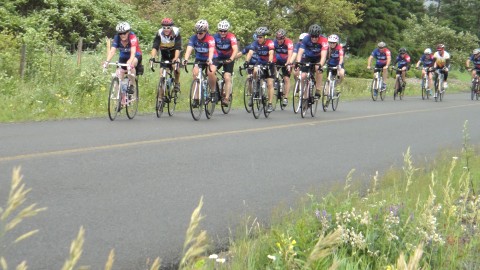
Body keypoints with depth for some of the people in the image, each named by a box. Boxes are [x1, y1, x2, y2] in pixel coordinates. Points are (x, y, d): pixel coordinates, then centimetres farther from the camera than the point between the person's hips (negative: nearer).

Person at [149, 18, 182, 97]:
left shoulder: (176, 33, -27)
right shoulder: (159, 33, -24)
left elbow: (178, 48, -34)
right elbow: (155, 47, -31)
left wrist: (176, 58, -50)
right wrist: (152, 58, -47)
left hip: (174, 52, -2)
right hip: (164, 53, 2)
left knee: (176, 66, -29)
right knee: (162, 71, -11)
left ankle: (177, 83, -2)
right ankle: (162, 94, 0)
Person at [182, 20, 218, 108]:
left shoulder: (210, 39, -25)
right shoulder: (193, 38, -16)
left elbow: (211, 50, -40)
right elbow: (189, 49, -30)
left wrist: (210, 60, -60)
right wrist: (185, 59, -49)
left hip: (212, 58, -3)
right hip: (199, 58, 3)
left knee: (211, 72, -31)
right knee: (195, 73, -21)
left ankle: (213, 91, -6)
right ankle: (196, 98, -16)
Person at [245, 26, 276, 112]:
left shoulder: (270, 43, -22)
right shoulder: (255, 43, -13)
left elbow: (271, 53, -35)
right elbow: (250, 53, -25)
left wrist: (270, 62, -53)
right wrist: (246, 61, -43)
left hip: (270, 63, -3)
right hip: (260, 62, 3)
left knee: (270, 84, -10)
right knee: (254, 72, -26)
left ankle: (270, 104, -5)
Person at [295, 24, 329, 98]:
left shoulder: (324, 40, -30)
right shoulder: (306, 39, -26)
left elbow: (323, 56, -39)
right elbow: (300, 52, -31)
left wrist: (320, 65, -57)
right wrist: (298, 63, -48)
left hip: (318, 58, -2)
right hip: (307, 57, 2)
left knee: (318, 69, -33)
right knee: (302, 76, -14)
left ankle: (318, 91, -22)